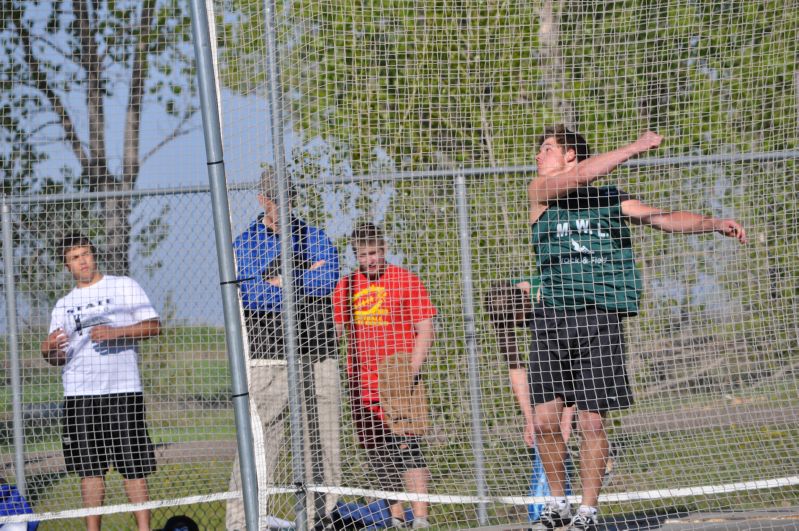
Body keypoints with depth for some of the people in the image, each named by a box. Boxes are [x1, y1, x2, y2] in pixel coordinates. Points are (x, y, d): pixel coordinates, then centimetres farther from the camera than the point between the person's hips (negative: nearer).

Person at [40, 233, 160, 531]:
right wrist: (49, 349, -10)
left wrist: (116, 332, -14)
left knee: (133, 466, -5)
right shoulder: (64, 305, 17)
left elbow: (154, 326, 1)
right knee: (90, 468, 1)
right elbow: (55, 358, 14)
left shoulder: (124, 286, 9)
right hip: (79, 394, 3)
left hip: (122, 389, -3)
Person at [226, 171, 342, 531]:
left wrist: (278, 281, -7)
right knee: (258, 444, -10)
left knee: (323, 442, 4)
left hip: (318, 356, 3)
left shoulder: (315, 238, 12)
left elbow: (327, 280, -7)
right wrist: (304, 278, -9)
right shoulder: (244, 245, 6)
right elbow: (251, 295, -12)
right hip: (268, 358, -3)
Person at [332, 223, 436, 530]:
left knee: (407, 447, -13)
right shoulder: (346, 286, 11)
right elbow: (336, 330, 18)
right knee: (377, 452, 6)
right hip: (362, 383, 4)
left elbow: (425, 331, -1)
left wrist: (412, 370, -13)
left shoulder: (406, 281, 0)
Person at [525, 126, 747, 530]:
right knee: (544, 419, -3)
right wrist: (635, 147, -8)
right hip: (552, 316, 1)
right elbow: (581, 175, -8)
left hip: (599, 318, -1)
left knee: (591, 422, -5)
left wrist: (713, 224, -8)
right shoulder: (541, 191, 8)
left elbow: (665, 218, 8)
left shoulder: (611, 200, 12)